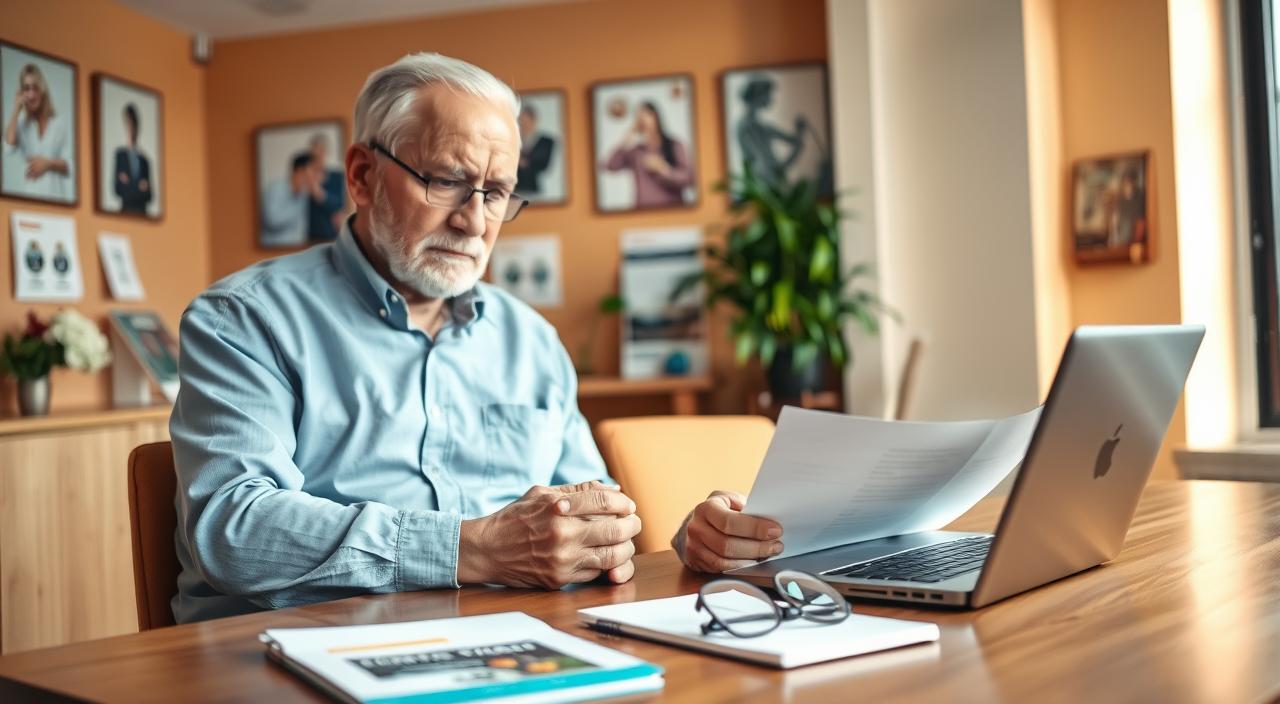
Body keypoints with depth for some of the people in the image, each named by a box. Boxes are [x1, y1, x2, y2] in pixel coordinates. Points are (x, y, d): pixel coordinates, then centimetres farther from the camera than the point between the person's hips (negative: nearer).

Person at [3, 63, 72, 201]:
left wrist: (48, 163, -11)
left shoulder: (59, 122, 7)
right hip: (26, 194, 1)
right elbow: (8, 148, -10)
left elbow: (69, 166, 7)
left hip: (53, 194, -1)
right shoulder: (20, 122, 11)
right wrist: (16, 110, -3)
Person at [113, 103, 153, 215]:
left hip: (142, 211, 2)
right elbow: (117, 189, 0)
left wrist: (145, 189, -10)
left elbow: (149, 196, 10)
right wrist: (122, 182, -20)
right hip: (126, 209, -2)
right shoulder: (120, 154, 2)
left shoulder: (144, 159, 6)